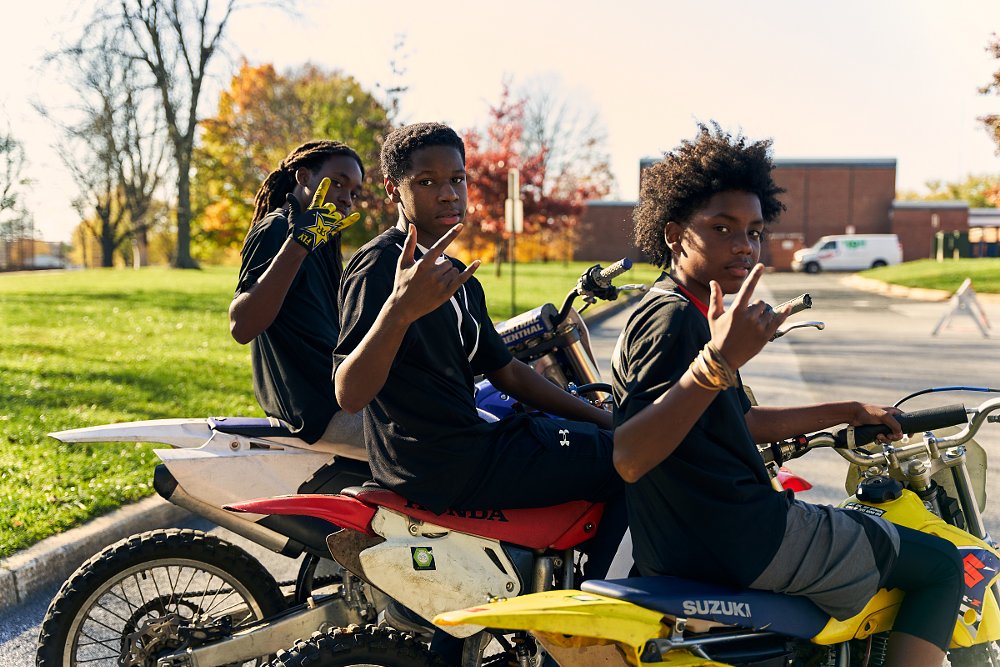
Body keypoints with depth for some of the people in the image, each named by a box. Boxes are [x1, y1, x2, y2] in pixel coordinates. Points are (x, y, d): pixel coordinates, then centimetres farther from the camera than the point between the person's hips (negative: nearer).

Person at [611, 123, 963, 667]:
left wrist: (849, 413, 26)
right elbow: (627, 457, -29)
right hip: (742, 540, -11)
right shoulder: (672, 317, -17)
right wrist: (719, 362, -37)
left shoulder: (685, 313, 15)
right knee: (939, 565, 3)